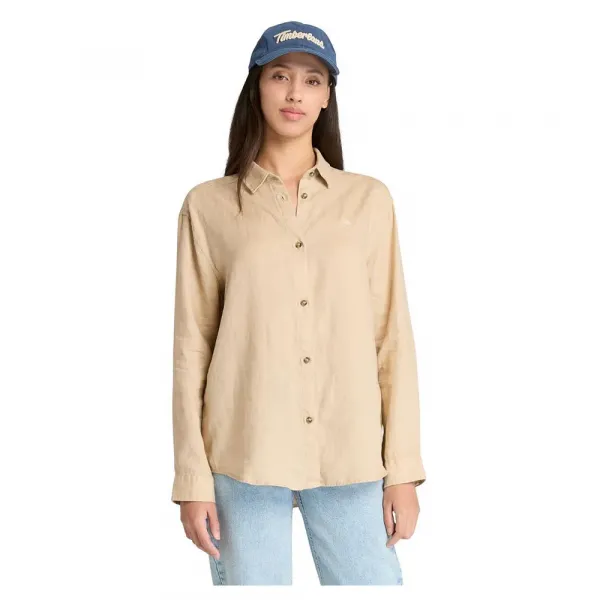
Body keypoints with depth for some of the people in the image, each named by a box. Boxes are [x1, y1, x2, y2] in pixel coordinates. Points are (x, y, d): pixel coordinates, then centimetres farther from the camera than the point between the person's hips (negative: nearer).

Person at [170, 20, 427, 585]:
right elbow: (192, 348, 4)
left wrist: (403, 470, 2)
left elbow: (392, 336, 5)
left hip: (352, 459, 1)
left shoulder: (369, 199, 6)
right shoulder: (209, 205, 4)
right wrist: (192, 478, 0)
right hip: (245, 456, -1)